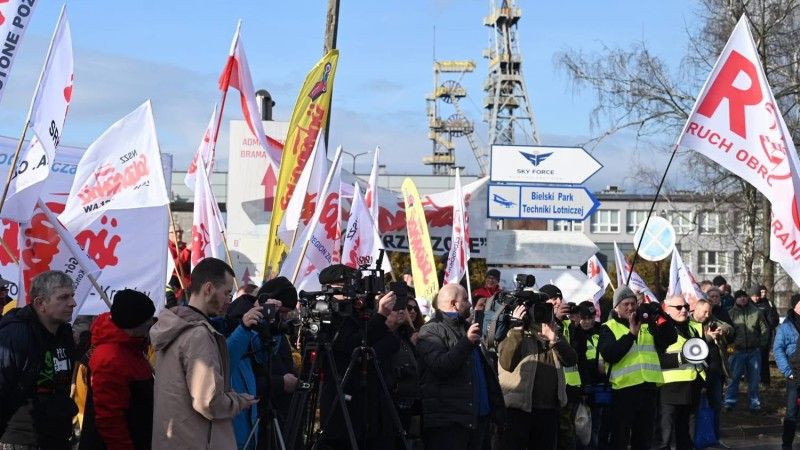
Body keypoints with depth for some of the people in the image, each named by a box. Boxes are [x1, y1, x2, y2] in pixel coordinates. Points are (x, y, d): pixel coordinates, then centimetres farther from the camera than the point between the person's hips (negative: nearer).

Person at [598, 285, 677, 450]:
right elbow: (609, 355, -15)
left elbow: (671, 338, 2)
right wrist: (631, 334, -20)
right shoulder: (609, 328, 1)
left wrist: (660, 317, -15)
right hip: (624, 388, -4)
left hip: (648, 387, 4)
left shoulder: (647, 323, 12)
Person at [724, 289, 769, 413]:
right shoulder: (731, 313, -1)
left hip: (754, 351, 1)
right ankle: (730, 401, 11)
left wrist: (761, 344, 1)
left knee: (754, 378, 6)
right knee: (734, 377, 1)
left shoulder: (756, 312, 0)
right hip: (738, 351, -1)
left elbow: (764, 329, 7)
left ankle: (754, 402, 16)